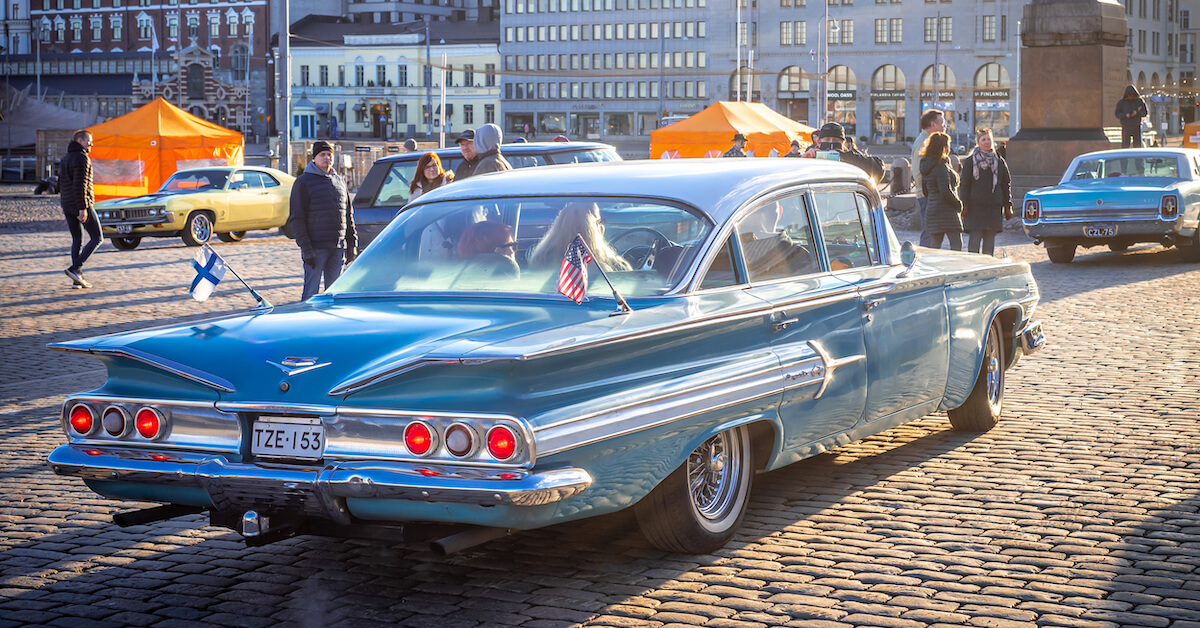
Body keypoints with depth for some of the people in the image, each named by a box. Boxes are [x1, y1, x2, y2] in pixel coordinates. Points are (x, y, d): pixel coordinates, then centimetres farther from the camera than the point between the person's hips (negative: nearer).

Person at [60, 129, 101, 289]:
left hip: (67, 205, 9)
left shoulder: (65, 159, 18)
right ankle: (75, 268, -13)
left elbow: (61, 184, 22)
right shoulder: (81, 158, -12)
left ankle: (78, 278, 7)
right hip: (82, 204, -9)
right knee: (96, 238, -1)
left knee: (77, 240, 12)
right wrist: (82, 208, -22)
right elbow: (80, 184, -21)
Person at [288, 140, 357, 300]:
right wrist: (306, 249, -14)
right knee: (311, 292, -5)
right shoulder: (303, 182, -3)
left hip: (338, 248, 5)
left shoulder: (340, 181, 15)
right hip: (315, 248, -5)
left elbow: (348, 214, 21)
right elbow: (296, 219, -7)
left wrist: (352, 242, 13)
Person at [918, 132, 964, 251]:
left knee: (935, 243, 12)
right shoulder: (941, 167, -16)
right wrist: (959, 204, -9)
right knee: (957, 244, -7)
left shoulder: (926, 166, 12)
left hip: (931, 209, 9)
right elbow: (945, 192, -21)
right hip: (946, 211, -9)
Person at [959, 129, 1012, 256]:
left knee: (990, 238, 3)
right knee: (975, 238, -8)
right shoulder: (970, 161, 3)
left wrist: (1007, 205, 8)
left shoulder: (999, 161, 13)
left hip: (994, 206, 3)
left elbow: (1006, 184, 15)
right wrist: (965, 205, -7)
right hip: (975, 206, -3)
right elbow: (964, 185, 1)